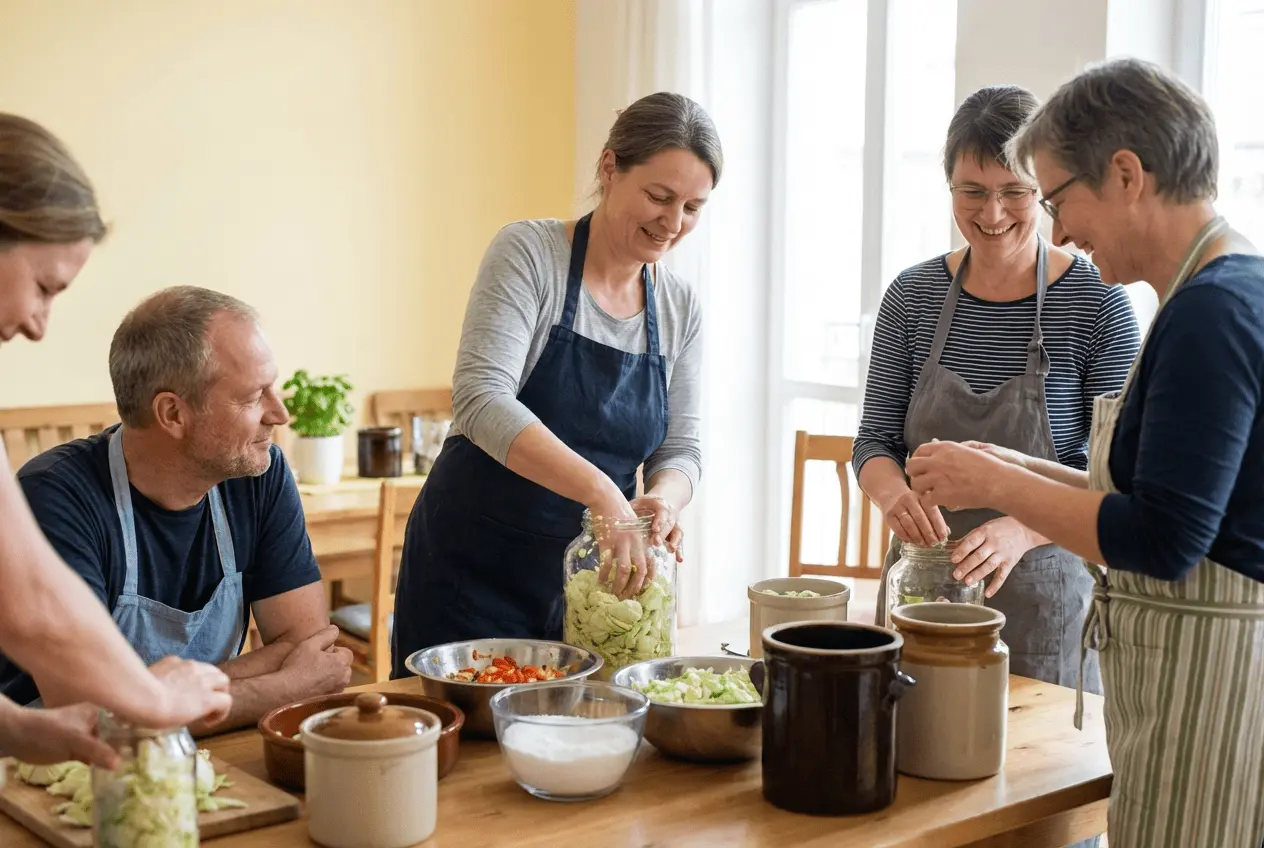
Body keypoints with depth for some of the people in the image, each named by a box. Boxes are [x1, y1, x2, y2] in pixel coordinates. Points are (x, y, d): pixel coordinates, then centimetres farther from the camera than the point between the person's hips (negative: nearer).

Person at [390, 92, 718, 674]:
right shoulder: (529, 253, -11)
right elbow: (481, 400, -24)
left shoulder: (680, 307, 5)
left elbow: (679, 449, 6)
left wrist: (662, 498, -17)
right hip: (471, 566, -4)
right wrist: (601, 490, -34)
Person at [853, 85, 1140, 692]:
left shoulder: (1097, 303, -9)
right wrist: (893, 492, -19)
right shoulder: (913, 296, 0)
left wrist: (1023, 529, -28)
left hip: (1040, 594, -3)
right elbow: (874, 440, 3)